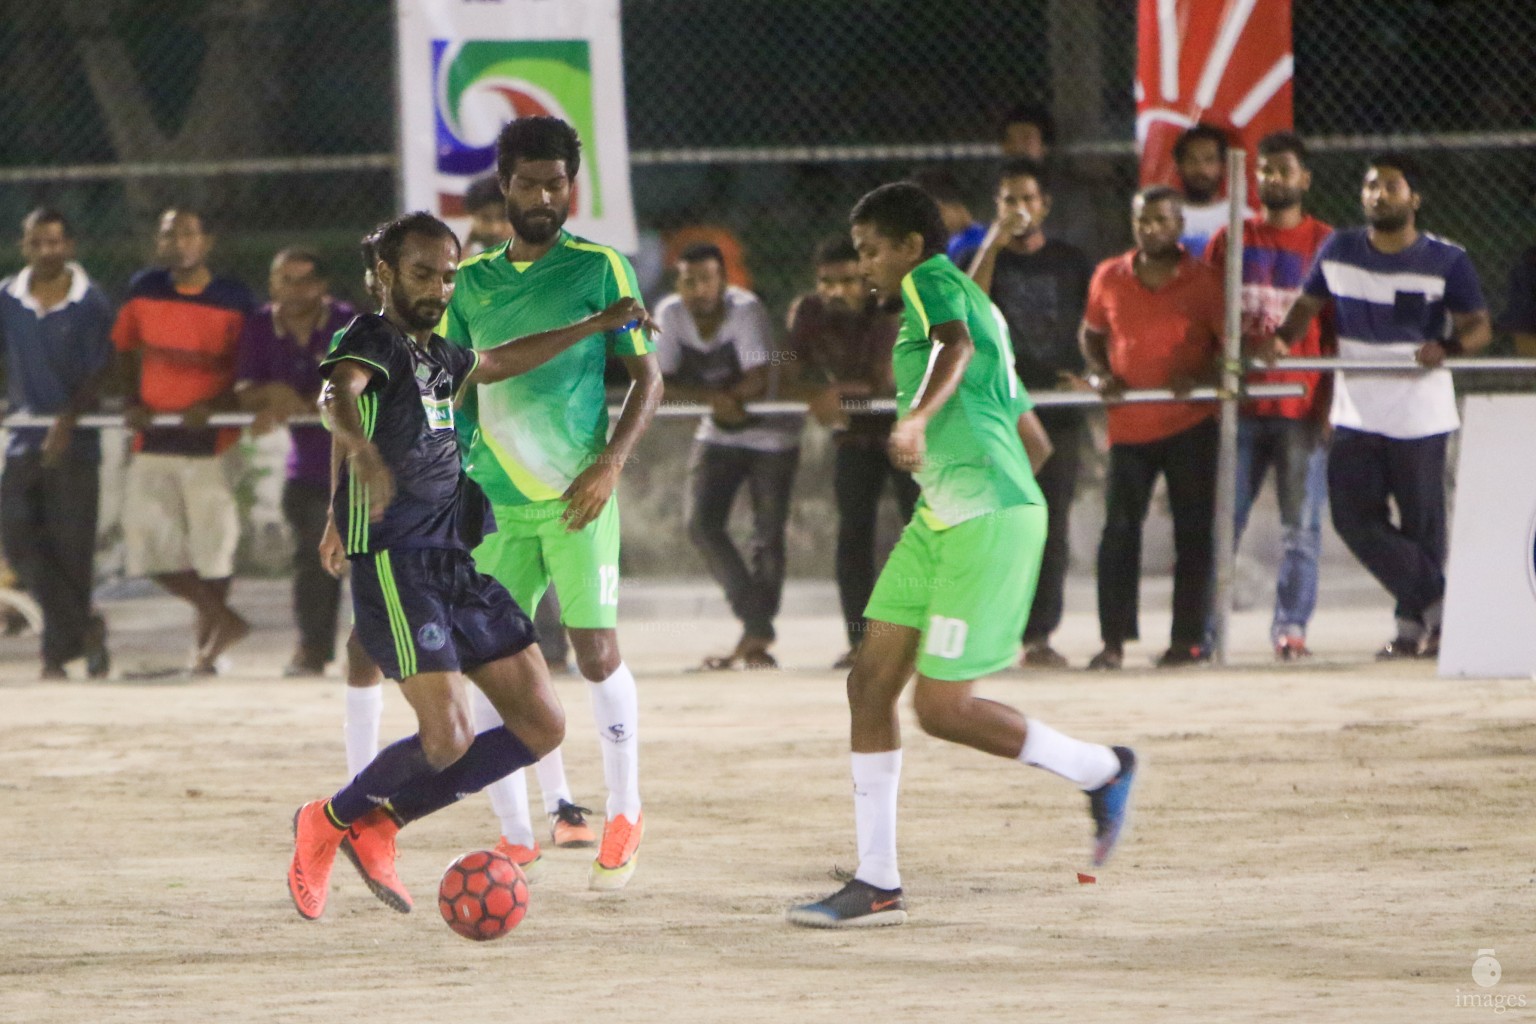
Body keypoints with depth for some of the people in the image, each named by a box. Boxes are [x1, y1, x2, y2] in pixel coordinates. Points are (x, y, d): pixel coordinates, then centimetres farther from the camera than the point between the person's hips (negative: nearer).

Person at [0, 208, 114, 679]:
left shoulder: (91, 303, -4)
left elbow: (95, 374, -6)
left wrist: (66, 423, -17)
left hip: (74, 441, -3)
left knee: (71, 548, -2)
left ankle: (60, 649, 11)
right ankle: (83, 626, 4)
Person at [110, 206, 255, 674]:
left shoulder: (234, 300, -5)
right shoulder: (144, 290, 5)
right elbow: (126, 351, 17)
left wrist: (213, 407, -17)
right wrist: (133, 402, 2)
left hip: (209, 437, -4)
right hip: (153, 437, 4)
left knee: (212, 539, 0)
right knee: (146, 536, -1)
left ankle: (206, 642, 18)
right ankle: (223, 620, 15)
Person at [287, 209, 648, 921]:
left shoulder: (439, 356, 19)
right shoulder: (373, 340, -7)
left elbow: (503, 363, 41)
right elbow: (338, 393, -30)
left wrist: (597, 326, 42)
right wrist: (365, 455, -51)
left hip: (458, 564, 9)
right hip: (396, 568, -9)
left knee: (541, 726, 4)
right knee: (449, 740, -20)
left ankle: (376, 825, 14)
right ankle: (329, 822, 6)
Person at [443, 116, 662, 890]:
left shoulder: (600, 269, 0)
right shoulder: (471, 280, 11)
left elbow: (647, 378, 0)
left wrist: (610, 462, -12)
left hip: (576, 496, -3)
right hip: (494, 497, 3)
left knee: (596, 651, -6)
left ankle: (623, 816, 10)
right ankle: (516, 835, 6)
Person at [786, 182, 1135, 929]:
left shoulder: (933, 282, -5)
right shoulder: (970, 305, 24)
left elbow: (956, 346, -31)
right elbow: (1036, 441, 28)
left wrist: (917, 417, -48)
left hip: (990, 519, -10)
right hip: (942, 520, 10)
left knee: (942, 708, -10)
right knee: (871, 683, 4)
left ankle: (1101, 770, 10)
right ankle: (877, 883, 6)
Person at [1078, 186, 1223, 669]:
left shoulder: (1204, 281, 0)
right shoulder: (1109, 278, 7)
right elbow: (1091, 332, 20)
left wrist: (1204, 378, -16)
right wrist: (1098, 373, 2)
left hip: (1190, 424, -2)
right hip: (1129, 424, 2)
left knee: (1193, 531, 1)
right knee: (1119, 529, -2)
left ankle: (1189, 637, 7)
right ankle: (1113, 639, 2)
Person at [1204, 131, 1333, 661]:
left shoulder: (1325, 243, 5)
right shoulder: (1230, 240, 12)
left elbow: (1339, 329, 3)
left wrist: (1328, 403, -5)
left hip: (1302, 406, -2)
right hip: (1238, 404, 2)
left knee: (1301, 525, -1)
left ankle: (1291, 626, 4)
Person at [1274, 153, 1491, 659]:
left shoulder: (1446, 261, -4)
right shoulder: (1338, 251, 7)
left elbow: (1479, 327, -3)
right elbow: (1307, 305, 14)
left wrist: (1447, 347, -24)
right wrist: (1281, 340, -7)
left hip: (1419, 419, -3)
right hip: (1355, 415, 4)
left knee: (1421, 523, 0)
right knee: (1353, 515, -6)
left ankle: (1415, 621, 12)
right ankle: (1434, 600, 1)